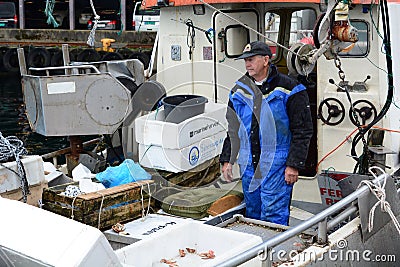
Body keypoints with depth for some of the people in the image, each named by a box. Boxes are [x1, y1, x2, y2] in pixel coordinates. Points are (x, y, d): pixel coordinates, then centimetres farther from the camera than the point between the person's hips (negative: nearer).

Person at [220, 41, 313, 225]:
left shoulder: (288, 89, -6)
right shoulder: (239, 91, 10)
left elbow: (302, 130, -7)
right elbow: (232, 129, 18)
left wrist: (293, 165, -11)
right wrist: (226, 160, 12)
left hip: (277, 165, -5)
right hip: (248, 165, 6)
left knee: (273, 217, -4)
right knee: (252, 214, 15)